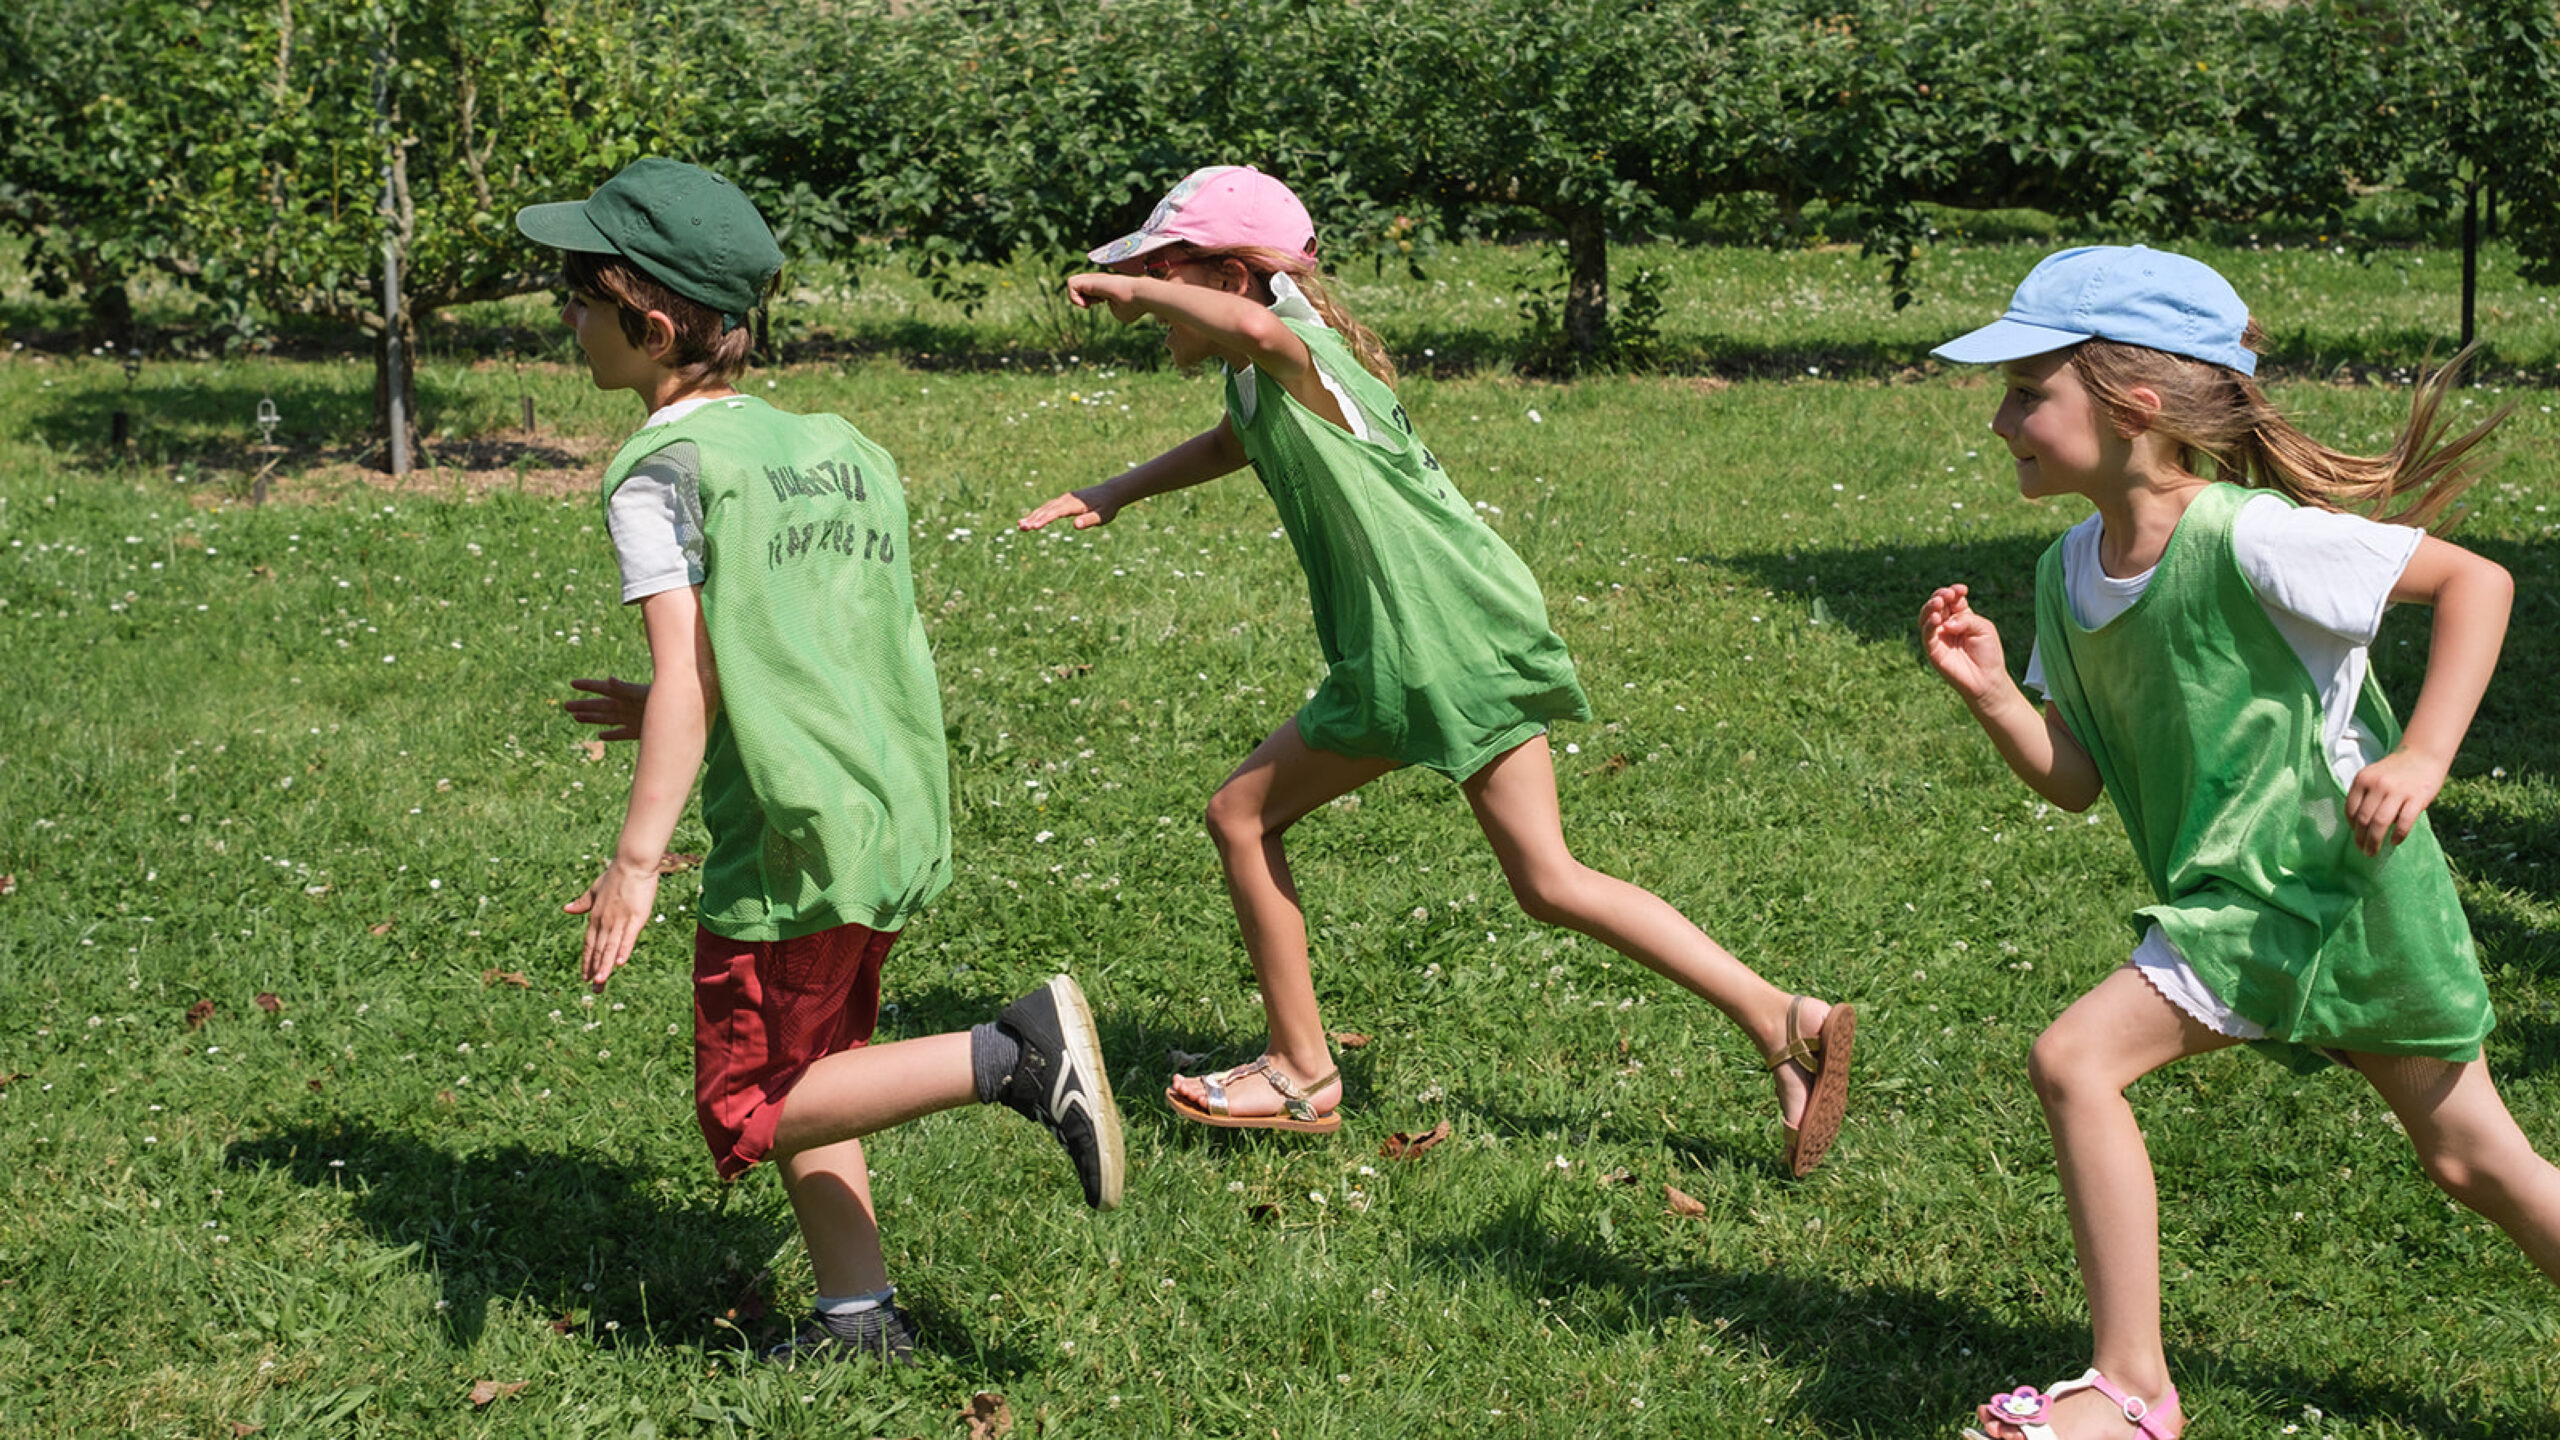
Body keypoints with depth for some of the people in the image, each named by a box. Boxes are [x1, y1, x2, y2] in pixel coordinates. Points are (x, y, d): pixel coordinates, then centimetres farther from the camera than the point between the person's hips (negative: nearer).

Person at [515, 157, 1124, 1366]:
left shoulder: (660, 473, -10)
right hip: (894, 825, 8)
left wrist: (635, 858, -26)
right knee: (802, 1073, 21)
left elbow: (688, 676, -21)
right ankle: (859, 1316, 21)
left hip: (788, 845, -8)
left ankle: (1012, 1057, -12)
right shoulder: (840, 448, 13)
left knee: (753, 1107, 3)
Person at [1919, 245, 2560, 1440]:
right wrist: (1991, 693, -10)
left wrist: (2423, 756, -21)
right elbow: (2075, 780, 6)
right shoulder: (2068, 574, 3)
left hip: (2332, 878, -8)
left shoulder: (2247, 537, -21)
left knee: (2076, 1060, -15)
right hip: (2236, 893, 8)